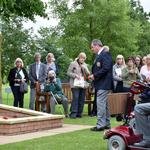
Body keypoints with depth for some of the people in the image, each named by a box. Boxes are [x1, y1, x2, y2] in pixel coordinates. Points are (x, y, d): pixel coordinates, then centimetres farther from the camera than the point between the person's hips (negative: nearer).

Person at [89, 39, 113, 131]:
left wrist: (95, 75, -16)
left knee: (100, 103, -10)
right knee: (104, 104, 15)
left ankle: (101, 125, -7)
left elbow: (106, 68, -22)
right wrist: (93, 75, 4)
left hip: (104, 84, -10)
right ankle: (106, 124, 23)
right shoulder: (100, 55, 17)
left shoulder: (105, 54, -13)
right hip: (101, 84, 10)